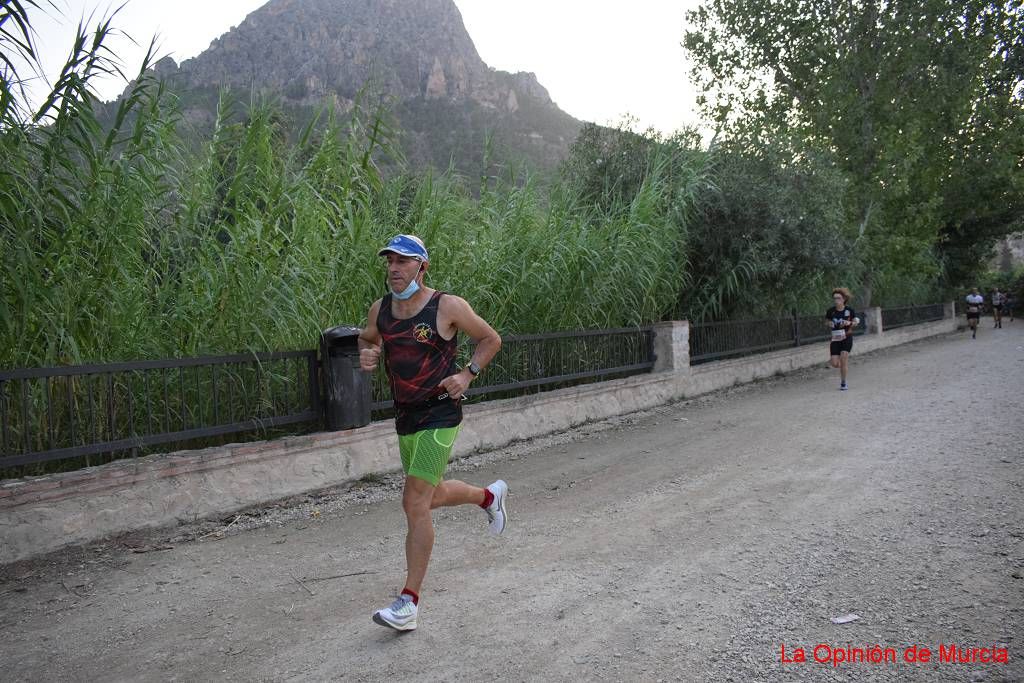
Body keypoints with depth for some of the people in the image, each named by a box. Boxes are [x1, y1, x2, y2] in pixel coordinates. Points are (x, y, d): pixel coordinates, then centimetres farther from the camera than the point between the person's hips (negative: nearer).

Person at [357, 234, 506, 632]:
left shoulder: (447, 307, -11)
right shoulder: (380, 310, 3)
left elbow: (491, 339, 0)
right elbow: (366, 340, 22)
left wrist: (468, 374, -13)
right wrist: (366, 355, -1)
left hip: (439, 417, -7)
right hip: (405, 417, 7)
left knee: (415, 505, -11)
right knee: (429, 496, 19)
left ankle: (409, 601, 1)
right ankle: (490, 496, 49)